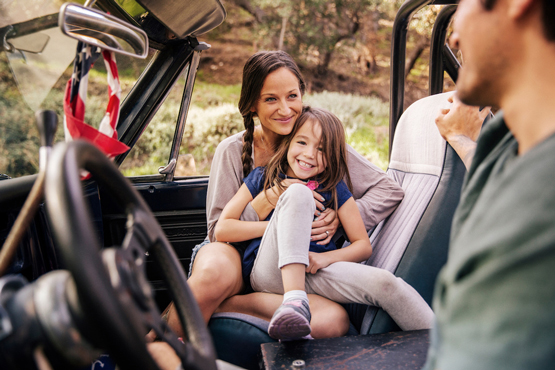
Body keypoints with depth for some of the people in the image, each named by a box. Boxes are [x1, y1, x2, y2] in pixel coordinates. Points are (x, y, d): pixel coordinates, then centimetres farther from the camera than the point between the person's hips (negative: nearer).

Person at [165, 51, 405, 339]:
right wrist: (268, 201, -21)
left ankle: (218, 305, -21)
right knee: (215, 271, -40)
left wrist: (341, 218, -16)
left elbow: (390, 191, 1)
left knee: (334, 320, -32)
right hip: (235, 256, -2)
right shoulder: (233, 151, -3)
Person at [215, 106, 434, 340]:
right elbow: (222, 229, 4)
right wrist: (278, 225, -5)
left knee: (385, 283, -27)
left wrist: (325, 258, -10)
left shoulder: (335, 191, 14)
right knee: (299, 192, -25)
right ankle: (295, 302, -39)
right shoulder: (262, 179, 12)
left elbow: (364, 246, 11)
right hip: (269, 274, -1)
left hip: (315, 275, 2)